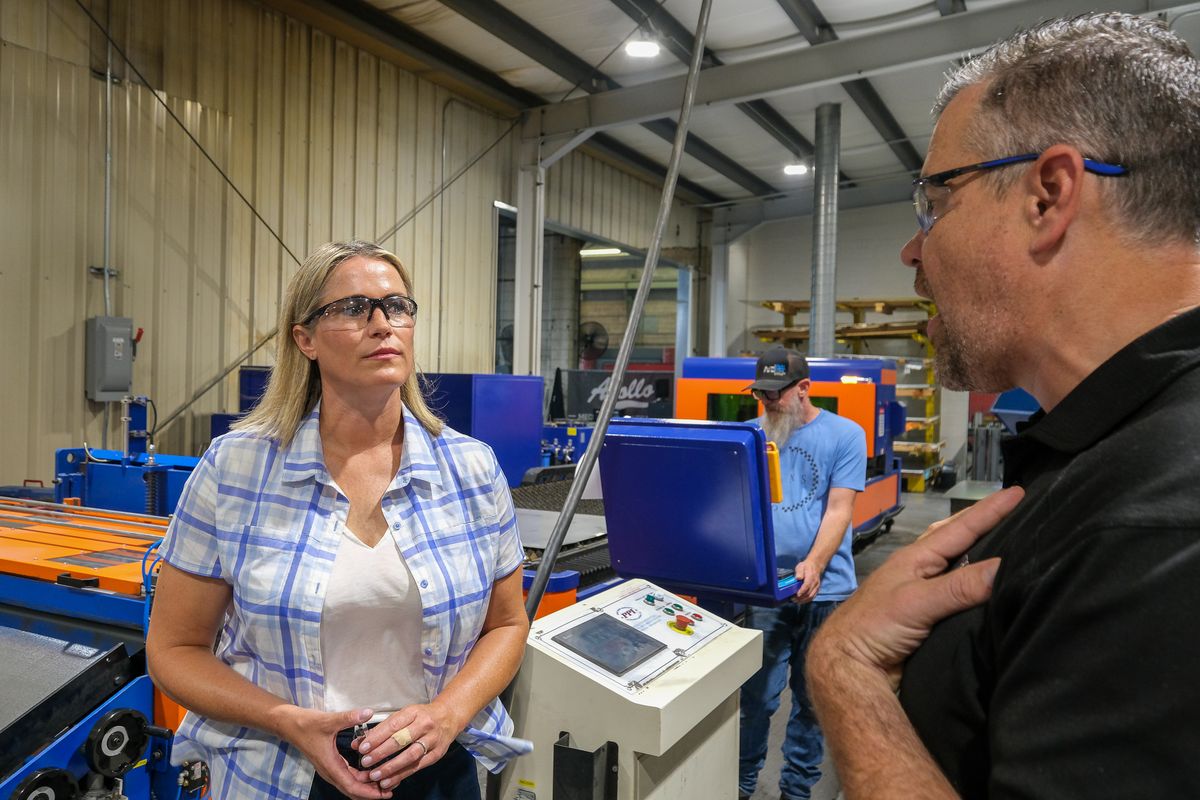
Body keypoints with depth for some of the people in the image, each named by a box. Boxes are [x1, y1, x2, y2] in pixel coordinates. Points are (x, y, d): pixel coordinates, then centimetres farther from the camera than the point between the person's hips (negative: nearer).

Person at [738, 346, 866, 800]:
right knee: (757, 692, 3)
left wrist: (813, 565, -22)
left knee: (813, 695, 11)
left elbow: (839, 510, -7)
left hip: (826, 590, -1)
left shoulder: (845, 435, -1)